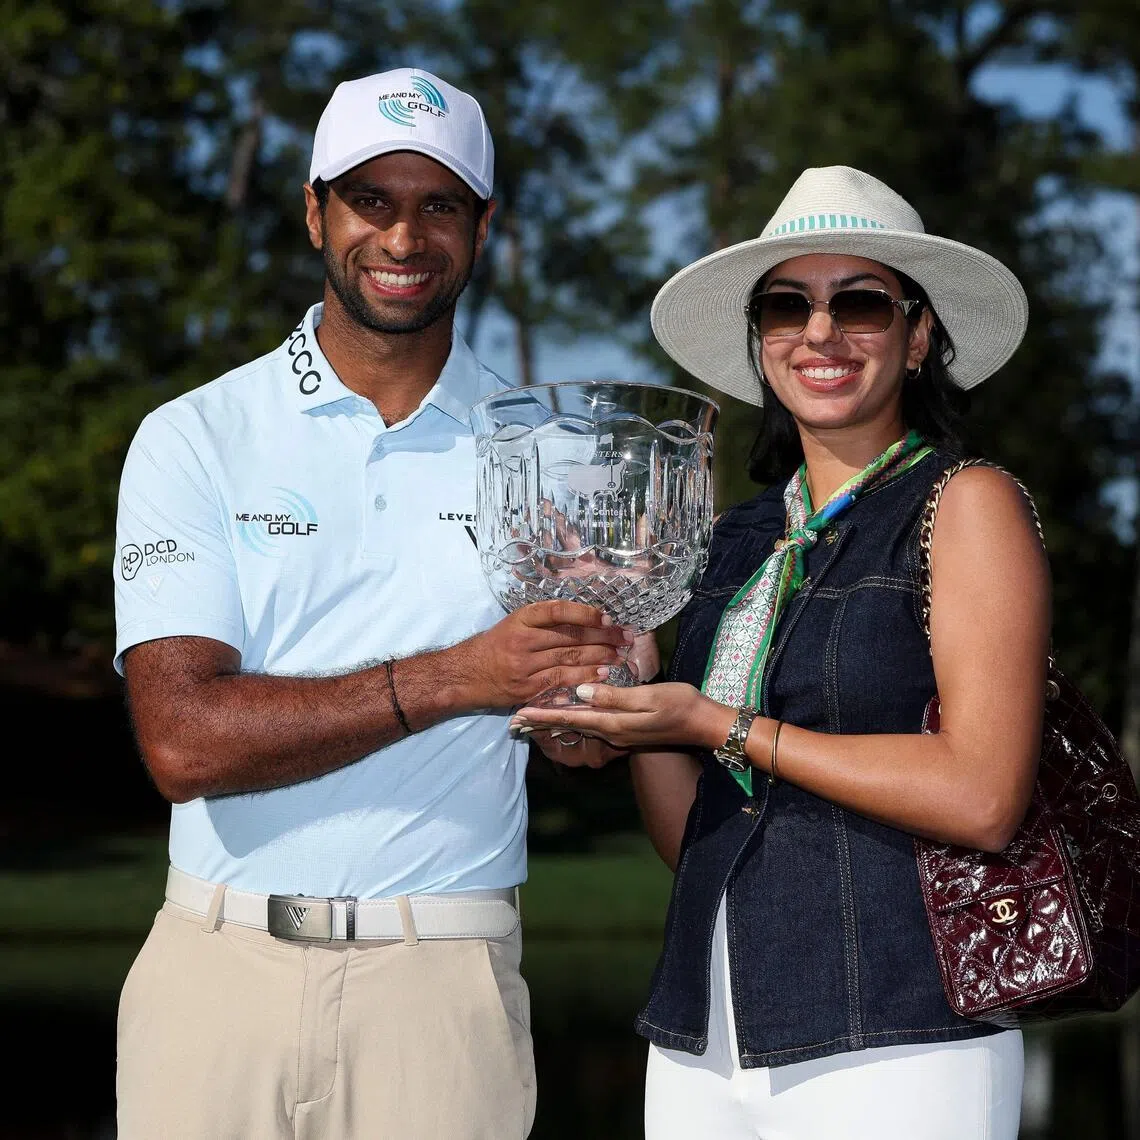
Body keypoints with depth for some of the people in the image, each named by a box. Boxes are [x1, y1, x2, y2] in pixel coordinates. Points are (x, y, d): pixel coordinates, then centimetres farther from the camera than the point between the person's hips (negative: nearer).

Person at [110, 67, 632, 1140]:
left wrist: (596, 654, -17)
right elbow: (183, 739, -10)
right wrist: (450, 677, -18)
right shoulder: (194, 439, 1)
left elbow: (576, 728, 5)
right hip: (218, 971, -1)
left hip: (444, 990, 1)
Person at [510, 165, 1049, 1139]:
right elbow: (690, 841, 12)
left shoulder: (966, 503, -3)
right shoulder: (740, 541, 13)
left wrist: (718, 725, -11)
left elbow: (981, 799, -15)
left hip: (893, 1051, -5)